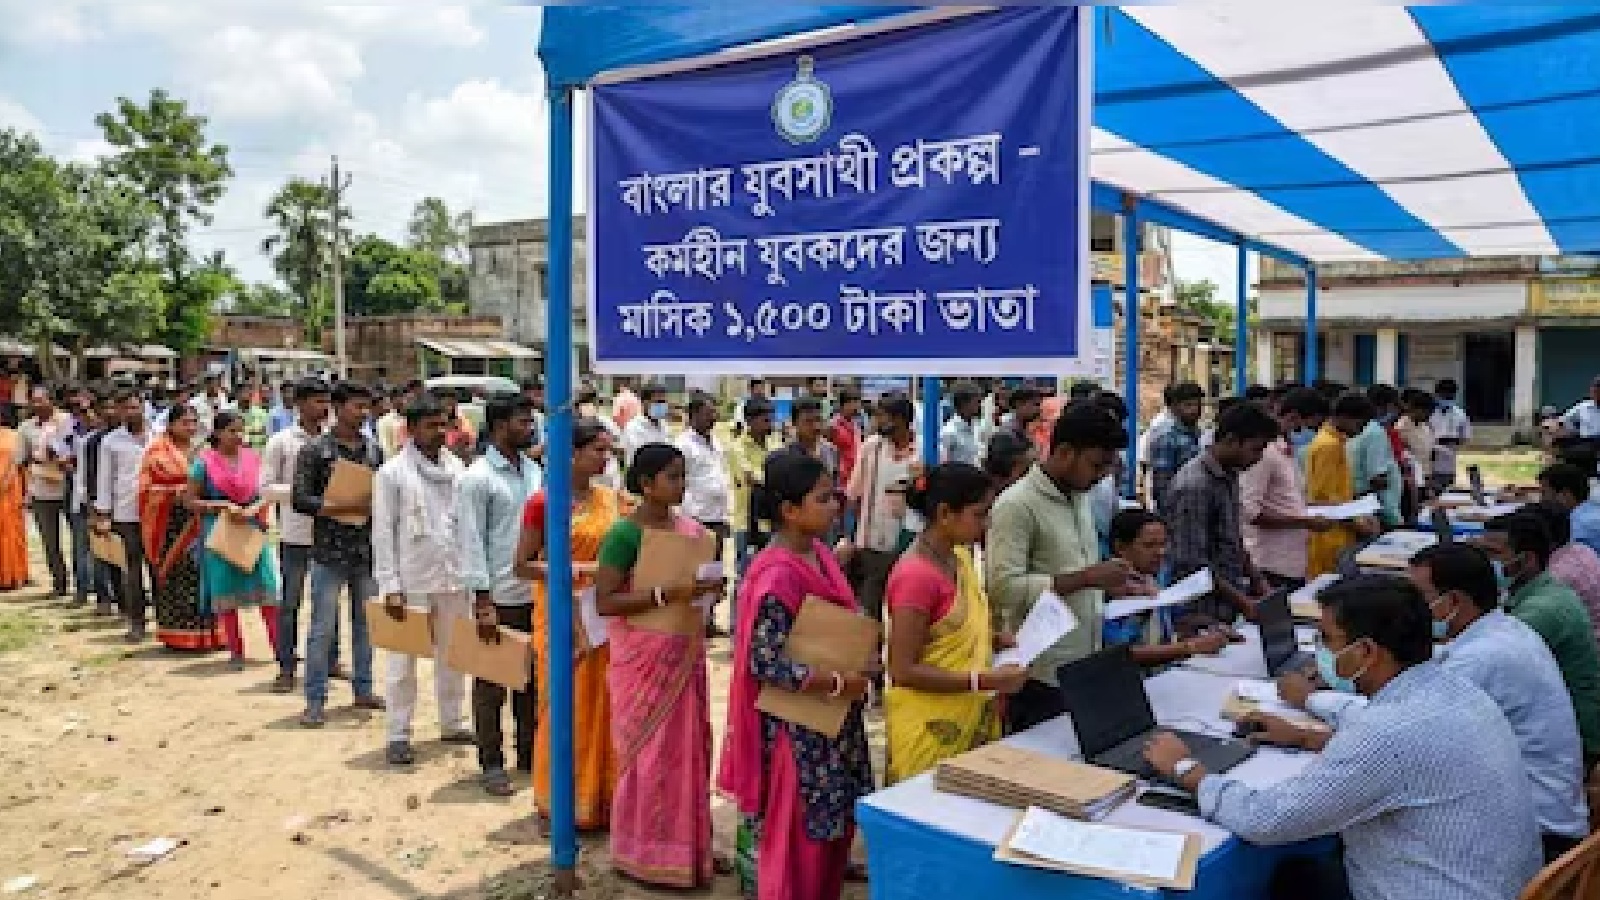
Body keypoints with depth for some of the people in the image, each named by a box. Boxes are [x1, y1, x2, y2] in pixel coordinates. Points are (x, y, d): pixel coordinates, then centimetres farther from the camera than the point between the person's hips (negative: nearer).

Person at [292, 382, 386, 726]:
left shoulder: (373, 450, 9)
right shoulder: (315, 450, -5)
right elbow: (299, 499, -10)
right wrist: (342, 507, -19)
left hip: (367, 551, 5)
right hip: (329, 553, -5)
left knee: (365, 623, 13)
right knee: (322, 629, 0)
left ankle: (363, 689, 26)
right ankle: (315, 701, 9)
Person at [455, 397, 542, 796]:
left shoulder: (533, 471, 9)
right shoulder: (476, 477, -9)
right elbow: (471, 542, -12)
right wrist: (483, 602, -15)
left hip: (536, 592, 6)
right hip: (499, 597, -6)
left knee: (532, 677, 15)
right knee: (492, 682, 6)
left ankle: (528, 753, 29)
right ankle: (492, 763, 18)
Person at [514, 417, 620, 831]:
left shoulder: (613, 499, 6)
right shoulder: (543, 502, -9)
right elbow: (522, 565, -8)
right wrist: (568, 570, -21)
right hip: (561, 617, -5)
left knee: (601, 705, 10)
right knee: (564, 707, 4)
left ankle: (600, 795, 23)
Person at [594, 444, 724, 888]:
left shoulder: (692, 528, 6)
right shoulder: (623, 534, -14)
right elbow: (605, 602, -18)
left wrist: (710, 587, -5)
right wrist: (665, 595, -27)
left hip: (685, 656, 7)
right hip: (643, 660, -7)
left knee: (687, 747, 13)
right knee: (649, 751, 3)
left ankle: (684, 843, 28)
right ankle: (645, 851, 18)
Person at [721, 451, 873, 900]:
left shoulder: (820, 554, 4)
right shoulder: (777, 576, -23)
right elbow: (765, 662, -25)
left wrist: (858, 666, -1)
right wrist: (839, 683, -21)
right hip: (797, 724, -9)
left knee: (835, 825, 19)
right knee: (799, 833, 7)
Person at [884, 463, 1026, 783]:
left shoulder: (960, 556, 4)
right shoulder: (916, 575, -22)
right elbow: (903, 671, -21)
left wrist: (995, 639, 1)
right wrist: (985, 680, -24)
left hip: (972, 719, 8)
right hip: (931, 729, -8)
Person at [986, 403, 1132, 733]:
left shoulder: (1079, 498, 12)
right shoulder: (1017, 505, -15)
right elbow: (1004, 587, -24)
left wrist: (1107, 582, 2)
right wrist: (1086, 579, -24)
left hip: (1085, 670, 8)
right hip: (1043, 676, -8)